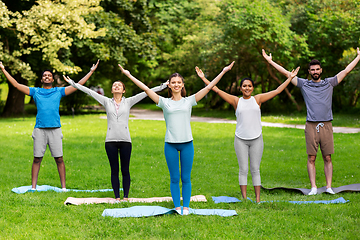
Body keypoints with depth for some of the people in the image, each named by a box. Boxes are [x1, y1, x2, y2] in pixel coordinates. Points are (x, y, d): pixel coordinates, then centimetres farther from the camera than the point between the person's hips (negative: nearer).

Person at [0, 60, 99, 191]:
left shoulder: (59, 91, 11)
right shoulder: (35, 91, 12)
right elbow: (16, 85, 13)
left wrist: (91, 71, 10)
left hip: (55, 129, 0)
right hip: (39, 129, 0)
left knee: (59, 158, -1)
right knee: (37, 158, 2)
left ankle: (63, 187, 3)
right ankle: (33, 187, 6)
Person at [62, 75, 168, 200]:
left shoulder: (128, 102, 9)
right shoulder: (107, 102, 11)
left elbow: (146, 93, 6)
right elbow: (89, 91, 10)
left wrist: (164, 86, 4)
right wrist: (72, 83, 9)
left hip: (125, 141, -1)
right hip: (110, 141, 1)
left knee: (125, 170, 3)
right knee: (114, 170, 4)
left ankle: (126, 196, 11)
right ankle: (117, 197, 10)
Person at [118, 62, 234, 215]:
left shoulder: (189, 101, 6)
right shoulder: (164, 102, 5)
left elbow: (208, 87, 5)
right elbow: (145, 89, 4)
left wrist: (223, 72, 2)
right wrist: (129, 75, 3)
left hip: (187, 144, 0)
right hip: (170, 144, 0)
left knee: (186, 178, 4)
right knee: (174, 178, 5)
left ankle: (186, 207, 12)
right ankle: (177, 207, 13)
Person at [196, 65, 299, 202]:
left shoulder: (258, 99, 6)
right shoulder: (236, 101, 5)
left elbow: (277, 91, 9)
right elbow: (217, 90, 5)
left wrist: (290, 78, 9)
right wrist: (203, 78, 3)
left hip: (256, 139, 0)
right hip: (240, 140, 0)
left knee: (255, 170, 4)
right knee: (243, 170, 1)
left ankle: (258, 199, 7)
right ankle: (244, 198, 5)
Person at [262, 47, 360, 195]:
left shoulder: (329, 83, 11)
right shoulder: (304, 84, 9)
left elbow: (346, 71, 13)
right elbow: (286, 73, 9)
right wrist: (270, 61, 7)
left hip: (326, 126, 0)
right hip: (311, 126, 0)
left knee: (327, 158, 2)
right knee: (311, 158, -1)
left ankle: (329, 187, 4)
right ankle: (313, 187, 1)